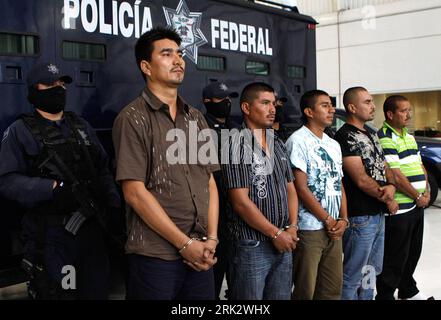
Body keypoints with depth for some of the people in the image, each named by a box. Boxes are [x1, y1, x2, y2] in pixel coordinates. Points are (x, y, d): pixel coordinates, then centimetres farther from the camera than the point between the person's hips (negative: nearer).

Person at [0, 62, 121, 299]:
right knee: (57, 294, 4)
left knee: (97, 292, 14)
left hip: (93, 227, 5)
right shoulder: (20, 131, -2)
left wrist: (115, 205, 3)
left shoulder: (81, 126, 15)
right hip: (51, 235, -5)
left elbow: (102, 168, 16)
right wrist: (53, 188, -21)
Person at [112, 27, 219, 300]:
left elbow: (210, 183, 11)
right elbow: (135, 192, -12)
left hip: (200, 255, 5)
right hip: (155, 257, -5)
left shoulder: (196, 118, 11)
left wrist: (211, 238, -1)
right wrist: (185, 244, -12)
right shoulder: (133, 119, -6)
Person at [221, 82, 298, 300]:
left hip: (284, 242, 7)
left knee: (281, 296, 14)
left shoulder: (278, 145, 12)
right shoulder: (237, 144, -10)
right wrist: (276, 233, -11)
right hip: (251, 245, -6)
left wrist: (292, 227, 1)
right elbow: (241, 201, -16)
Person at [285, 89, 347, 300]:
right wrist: (328, 220, -10)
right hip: (309, 228, -7)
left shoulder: (333, 145, 14)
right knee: (306, 290, 0)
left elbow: (340, 185, 15)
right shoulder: (298, 141, -9)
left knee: (333, 288, 13)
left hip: (334, 228, 7)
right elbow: (301, 188, -14)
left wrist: (343, 219, 0)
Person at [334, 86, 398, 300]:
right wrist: (388, 201, -7)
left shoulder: (371, 134, 14)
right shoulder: (345, 137, -14)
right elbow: (361, 180, -19)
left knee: (371, 271, 20)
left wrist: (391, 186, -9)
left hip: (378, 214, 9)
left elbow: (384, 167, 13)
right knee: (353, 275, 0)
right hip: (360, 217, -9)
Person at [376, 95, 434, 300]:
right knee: (395, 258, -1)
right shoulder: (384, 139, -16)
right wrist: (417, 196, -12)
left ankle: (408, 290, 36)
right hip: (398, 209, -9)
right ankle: (385, 295, 11)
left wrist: (426, 192, 3)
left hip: (417, 206, 9)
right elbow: (395, 175, -20)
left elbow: (420, 166, 18)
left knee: (413, 253, 20)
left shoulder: (409, 136, 16)